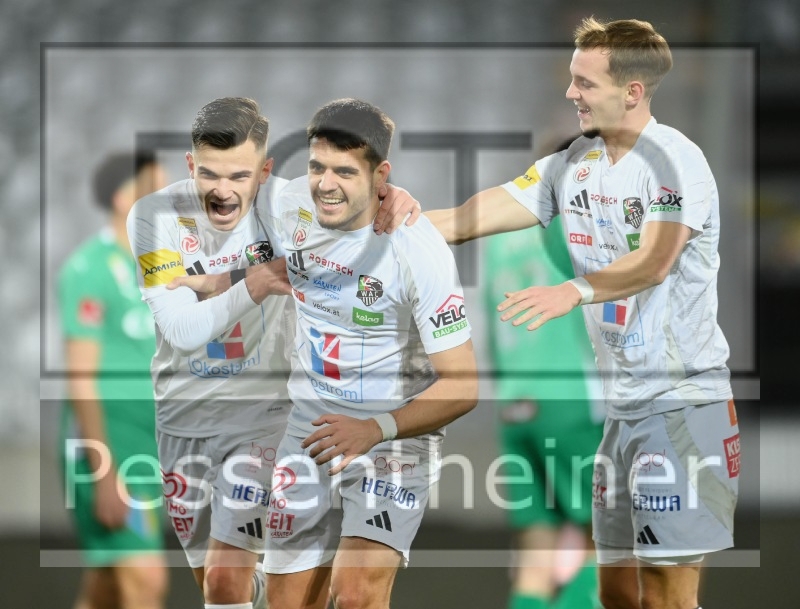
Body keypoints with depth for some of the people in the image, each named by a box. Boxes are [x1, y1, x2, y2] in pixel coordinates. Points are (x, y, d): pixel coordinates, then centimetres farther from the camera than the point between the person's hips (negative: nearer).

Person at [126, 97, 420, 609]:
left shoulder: (282, 205, -16)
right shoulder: (154, 217, -15)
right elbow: (183, 330, -21)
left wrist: (392, 197, -46)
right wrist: (253, 286, -35)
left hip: (262, 408, -2)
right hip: (183, 408, 3)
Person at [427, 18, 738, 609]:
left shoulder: (675, 159, -13)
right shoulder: (575, 163, 10)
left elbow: (654, 261, -28)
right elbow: (474, 217, 7)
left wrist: (574, 291, -44)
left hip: (685, 399, -8)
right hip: (622, 401, 8)